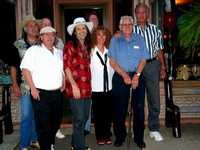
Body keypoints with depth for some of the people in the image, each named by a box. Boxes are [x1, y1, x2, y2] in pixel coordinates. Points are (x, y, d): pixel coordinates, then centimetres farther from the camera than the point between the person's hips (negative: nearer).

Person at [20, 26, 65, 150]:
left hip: (57, 93, 6)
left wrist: (63, 84, 10)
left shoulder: (59, 52, 15)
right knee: (43, 124, -2)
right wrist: (33, 88, -14)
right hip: (41, 94, -6)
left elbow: (63, 69, 23)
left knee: (56, 121, 17)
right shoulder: (34, 50, -3)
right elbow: (25, 69, -9)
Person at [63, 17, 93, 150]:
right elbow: (66, 66, -10)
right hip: (76, 87, -7)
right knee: (79, 119, -1)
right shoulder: (70, 45, -5)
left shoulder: (87, 46, 16)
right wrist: (74, 85, -16)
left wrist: (89, 84, 14)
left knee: (85, 117, 16)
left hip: (87, 86, 7)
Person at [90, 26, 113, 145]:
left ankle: (107, 135, 23)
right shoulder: (91, 52, -4)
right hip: (96, 88, -3)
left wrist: (113, 81, 5)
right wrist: (89, 85, -10)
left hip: (108, 87, 3)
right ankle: (99, 137, 18)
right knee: (98, 113, 5)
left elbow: (112, 68, 12)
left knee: (108, 113, 9)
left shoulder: (109, 52, 8)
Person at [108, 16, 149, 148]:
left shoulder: (139, 39, 9)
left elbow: (143, 59, 3)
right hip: (120, 77, -1)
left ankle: (139, 138, 13)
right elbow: (112, 61, -1)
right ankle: (120, 136, 16)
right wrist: (124, 75, -11)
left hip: (138, 76, 1)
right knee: (119, 108, 1)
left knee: (139, 108, 1)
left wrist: (136, 75, -10)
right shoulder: (115, 40, 6)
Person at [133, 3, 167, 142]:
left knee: (154, 98, 3)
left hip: (152, 65, 1)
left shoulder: (155, 29, 7)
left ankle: (154, 129, 17)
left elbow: (159, 50, 12)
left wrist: (163, 67, 8)